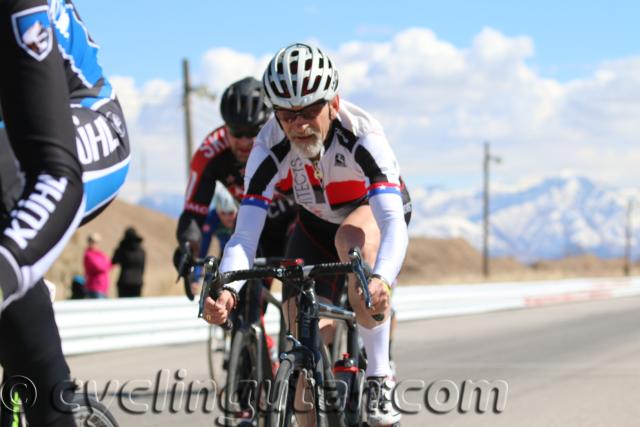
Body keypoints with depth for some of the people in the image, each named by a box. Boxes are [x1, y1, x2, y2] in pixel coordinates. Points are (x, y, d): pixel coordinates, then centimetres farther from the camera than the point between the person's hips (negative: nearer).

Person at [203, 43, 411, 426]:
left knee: (352, 238, -38)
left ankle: (380, 378, -29)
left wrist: (382, 279, -67)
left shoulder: (362, 135, -36)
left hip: (374, 211, -3)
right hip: (316, 225, 3)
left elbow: (395, 224, -47)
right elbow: (245, 234, -32)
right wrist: (227, 289, -53)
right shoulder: (270, 147, -29)